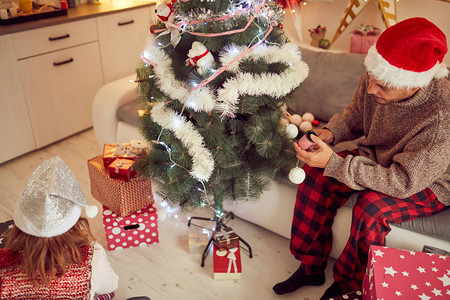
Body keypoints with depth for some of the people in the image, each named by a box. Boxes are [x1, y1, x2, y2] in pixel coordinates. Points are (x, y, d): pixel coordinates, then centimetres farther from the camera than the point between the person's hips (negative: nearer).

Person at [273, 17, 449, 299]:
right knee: (316, 173, -14)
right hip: (378, 158, 6)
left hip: (427, 183, -6)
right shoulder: (376, 80, -19)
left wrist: (334, 164, -37)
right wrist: (329, 133, -19)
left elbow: (403, 182, -33)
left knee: (370, 207, -33)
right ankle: (311, 268, 1)